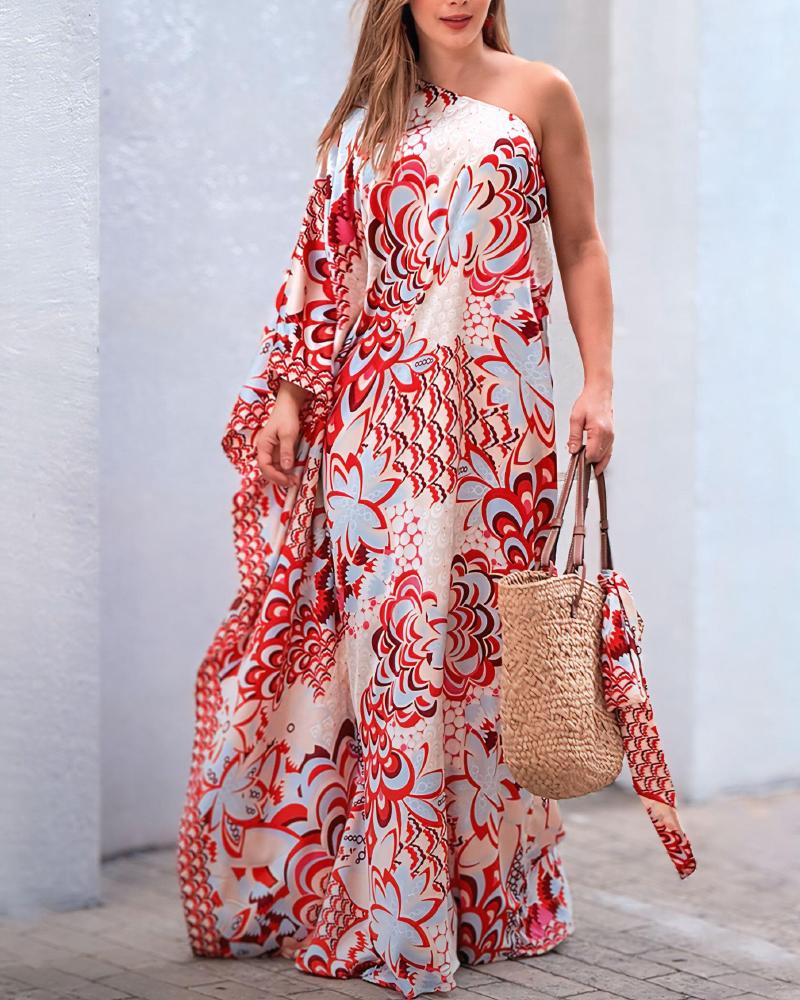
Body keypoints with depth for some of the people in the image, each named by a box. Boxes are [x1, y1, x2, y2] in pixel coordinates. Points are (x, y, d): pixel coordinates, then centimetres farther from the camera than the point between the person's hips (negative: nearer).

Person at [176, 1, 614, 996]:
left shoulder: (538, 95, 8)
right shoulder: (367, 117, 14)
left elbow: (580, 250, 8)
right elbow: (326, 265, 12)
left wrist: (597, 384, -1)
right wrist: (288, 391, 4)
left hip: (493, 408, -1)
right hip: (378, 408, 1)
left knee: (481, 627, 0)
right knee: (389, 622, -5)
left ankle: (487, 889, 12)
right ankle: (389, 904, 1)